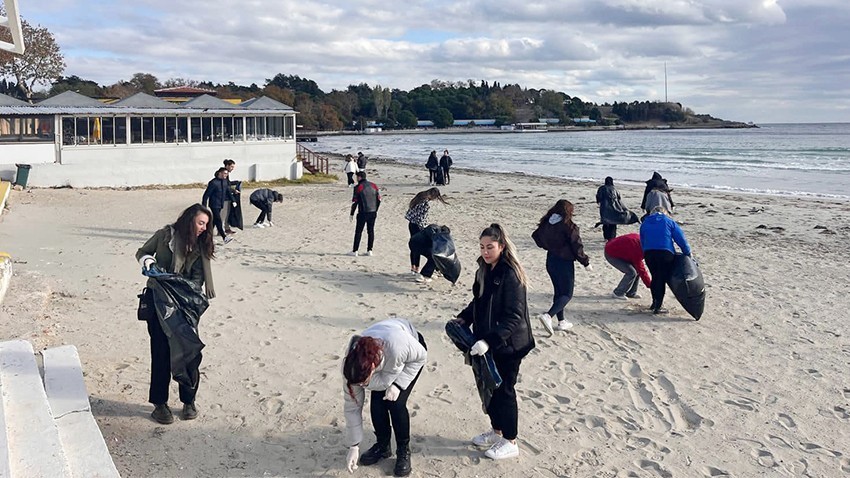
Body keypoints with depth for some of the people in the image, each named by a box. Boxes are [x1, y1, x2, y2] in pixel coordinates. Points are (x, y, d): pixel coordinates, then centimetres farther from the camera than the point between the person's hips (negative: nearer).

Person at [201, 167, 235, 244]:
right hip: (214, 204, -8)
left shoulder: (225, 181, 6)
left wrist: (232, 201, 10)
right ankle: (224, 237, -17)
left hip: (221, 204, 8)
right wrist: (203, 206, -13)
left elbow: (228, 192, 18)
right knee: (218, 220, -12)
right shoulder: (213, 182, -15)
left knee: (214, 220, 13)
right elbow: (206, 194, -13)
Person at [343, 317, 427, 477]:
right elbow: (352, 406, -19)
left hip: (411, 355, -3)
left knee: (396, 403, -17)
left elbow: (421, 356, -23)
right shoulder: (352, 366, -32)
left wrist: (398, 384, -31)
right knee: (377, 403, -11)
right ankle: (382, 446, 15)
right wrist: (353, 446, -14)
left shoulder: (398, 346, -47)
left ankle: (403, 451, 4)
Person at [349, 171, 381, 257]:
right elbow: (379, 199, 10)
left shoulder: (358, 187, -8)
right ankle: (369, 250, 12)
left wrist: (352, 214, -1)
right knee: (371, 231, 11)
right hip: (373, 213, 5)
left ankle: (355, 251, 2)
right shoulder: (373, 185, 8)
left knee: (358, 231, 2)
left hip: (363, 213, -5)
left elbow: (355, 202, -8)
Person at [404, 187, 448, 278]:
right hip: (417, 226, -9)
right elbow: (420, 218, -22)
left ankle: (413, 267, 32)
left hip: (411, 223, 9)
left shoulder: (420, 196, 4)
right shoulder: (427, 204, -23)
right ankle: (417, 270, 4)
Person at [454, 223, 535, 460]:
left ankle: (510, 442, 21)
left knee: (503, 390, 4)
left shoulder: (510, 276, -22)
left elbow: (514, 316, -26)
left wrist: (489, 340, -32)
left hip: (508, 345, -8)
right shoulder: (485, 271, 4)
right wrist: (463, 319, 0)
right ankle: (496, 430, 38)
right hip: (487, 343, 8)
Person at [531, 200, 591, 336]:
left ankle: (561, 321, 22)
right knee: (567, 294, 0)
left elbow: (536, 236, 12)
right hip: (564, 262, -7)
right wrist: (586, 262, -1)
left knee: (559, 292, 18)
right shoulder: (568, 226, -16)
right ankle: (548, 315, -21)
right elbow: (577, 246, -14)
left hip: (550, 261, 7)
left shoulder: (547, 223, 1)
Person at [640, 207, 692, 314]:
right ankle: (658, 306, 2)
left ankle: (655, 302, 28)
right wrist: (687, 252, 13)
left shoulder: (644, 224, 24)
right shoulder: (669, 221, 15)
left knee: (655, 277, 19)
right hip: (665, 253, -3)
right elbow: (680, 238, 8)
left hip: (648, 253, 3)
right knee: (662, 278, 3)